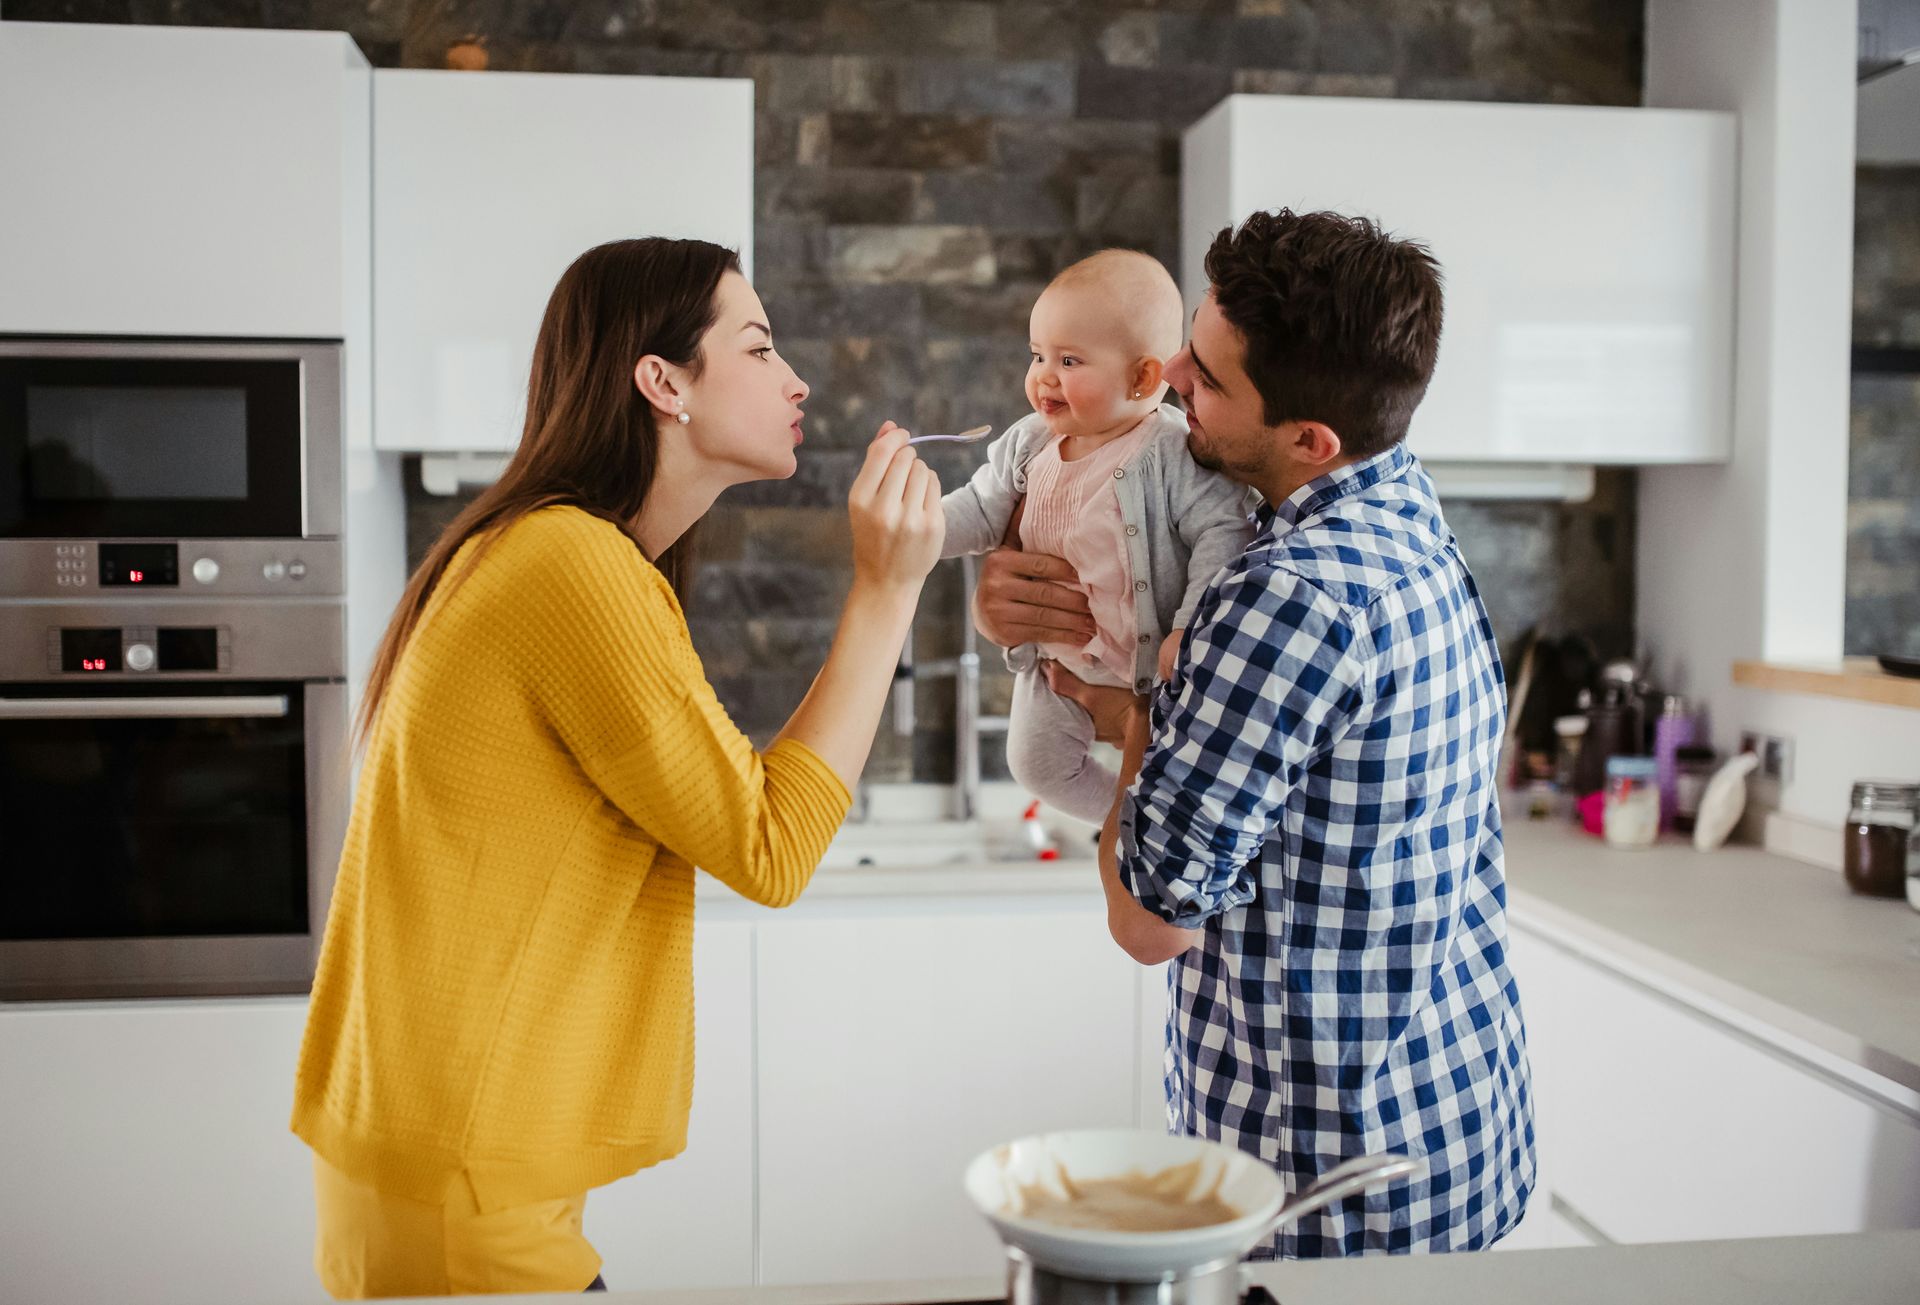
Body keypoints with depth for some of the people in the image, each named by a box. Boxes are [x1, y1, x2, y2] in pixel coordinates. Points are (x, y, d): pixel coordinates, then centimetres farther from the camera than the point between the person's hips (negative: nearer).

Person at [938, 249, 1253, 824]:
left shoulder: (1175, 453, -24)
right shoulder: (1028, 444, -6)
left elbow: (1224, 533, -25)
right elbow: (981, 510, 4)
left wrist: (1191, 630, -33)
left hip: (1150, 662, -6)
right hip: (1052, 658, 6)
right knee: (1036, 763, 20)